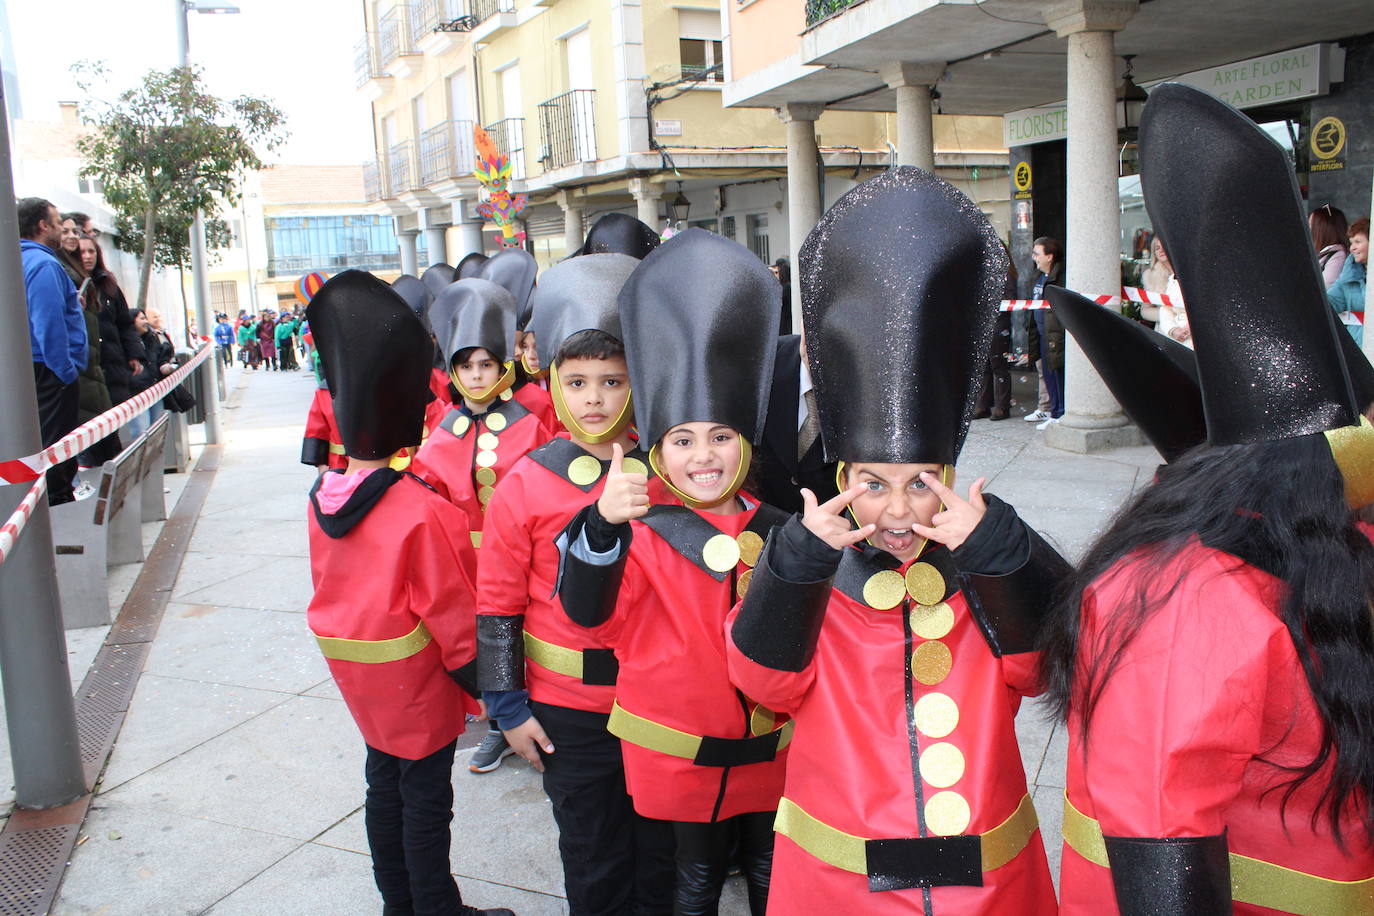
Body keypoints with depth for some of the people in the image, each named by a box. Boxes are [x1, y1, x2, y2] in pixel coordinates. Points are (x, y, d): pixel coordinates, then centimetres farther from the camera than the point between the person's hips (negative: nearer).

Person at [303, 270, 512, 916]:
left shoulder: (323, 496, -5)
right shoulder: (424, 512, -27)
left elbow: (332, 587, 8)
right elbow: (451, 613, -19)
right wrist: (479, 687, -7)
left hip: (359, 678, 7)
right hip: (417, 683, -7)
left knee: (385, 784, 21)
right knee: (425, 798, 8)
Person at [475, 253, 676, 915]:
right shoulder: (526, 486, -9)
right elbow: (497, 605, -5)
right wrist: (508, 707, -4)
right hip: (568, 709, -1)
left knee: (658, 849, 18)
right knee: (594, 860, 14)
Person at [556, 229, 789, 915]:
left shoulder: (777, 529, -1)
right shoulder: (640, 532, -12)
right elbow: (589, 613, -25)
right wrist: (601, 524, -41)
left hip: (769, 749, 3)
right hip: (680, 753, -3)